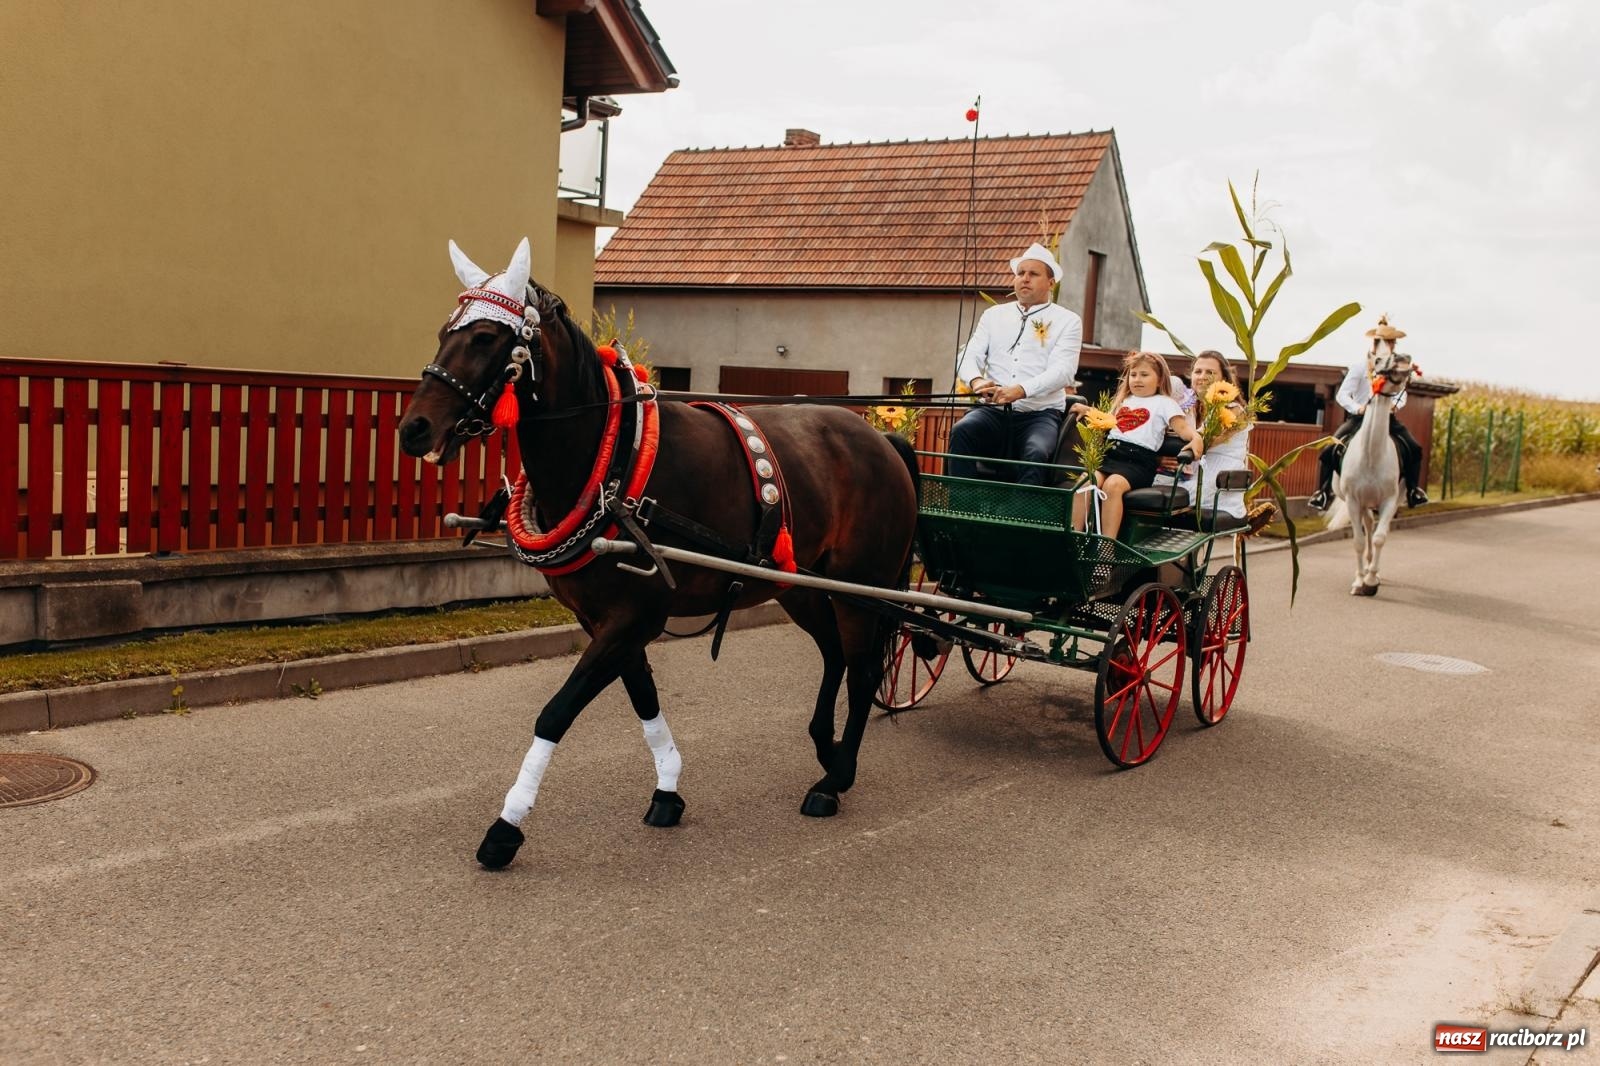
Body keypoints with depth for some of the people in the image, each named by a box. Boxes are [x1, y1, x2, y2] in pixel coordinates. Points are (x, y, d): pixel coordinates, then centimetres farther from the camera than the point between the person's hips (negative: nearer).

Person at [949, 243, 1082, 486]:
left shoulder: (1067, 321, 7)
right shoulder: (994, 315, 18)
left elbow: (1062, 371, -8)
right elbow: (969, 356, 9)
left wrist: (1020, 390, -26)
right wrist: (976, 381, -17)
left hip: (1040, 414, -3)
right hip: (992, 410, 3)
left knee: (1036, 453, -35)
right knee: (961, 432, -29)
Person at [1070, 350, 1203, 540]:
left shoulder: (1164, 403, 14)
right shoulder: (1123, 401, 30)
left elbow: (1182, 427, 2)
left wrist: (1196, 437, -18)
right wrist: (1089, 411, 36)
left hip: (1138, 460, -4)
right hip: (1109, 453, 5)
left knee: (1112, 485, -36)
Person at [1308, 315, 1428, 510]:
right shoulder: (1360, 365, -5)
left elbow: (1402, 392, 15)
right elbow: (1343, 395, -7)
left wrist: (1397, 404, -8)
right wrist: (1358, 408, -25)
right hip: (1359, 417, -4)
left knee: (1414, 448, -8)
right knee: (1330, 450, -19)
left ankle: (1413, 490, 6)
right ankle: (1324, 491, -5)